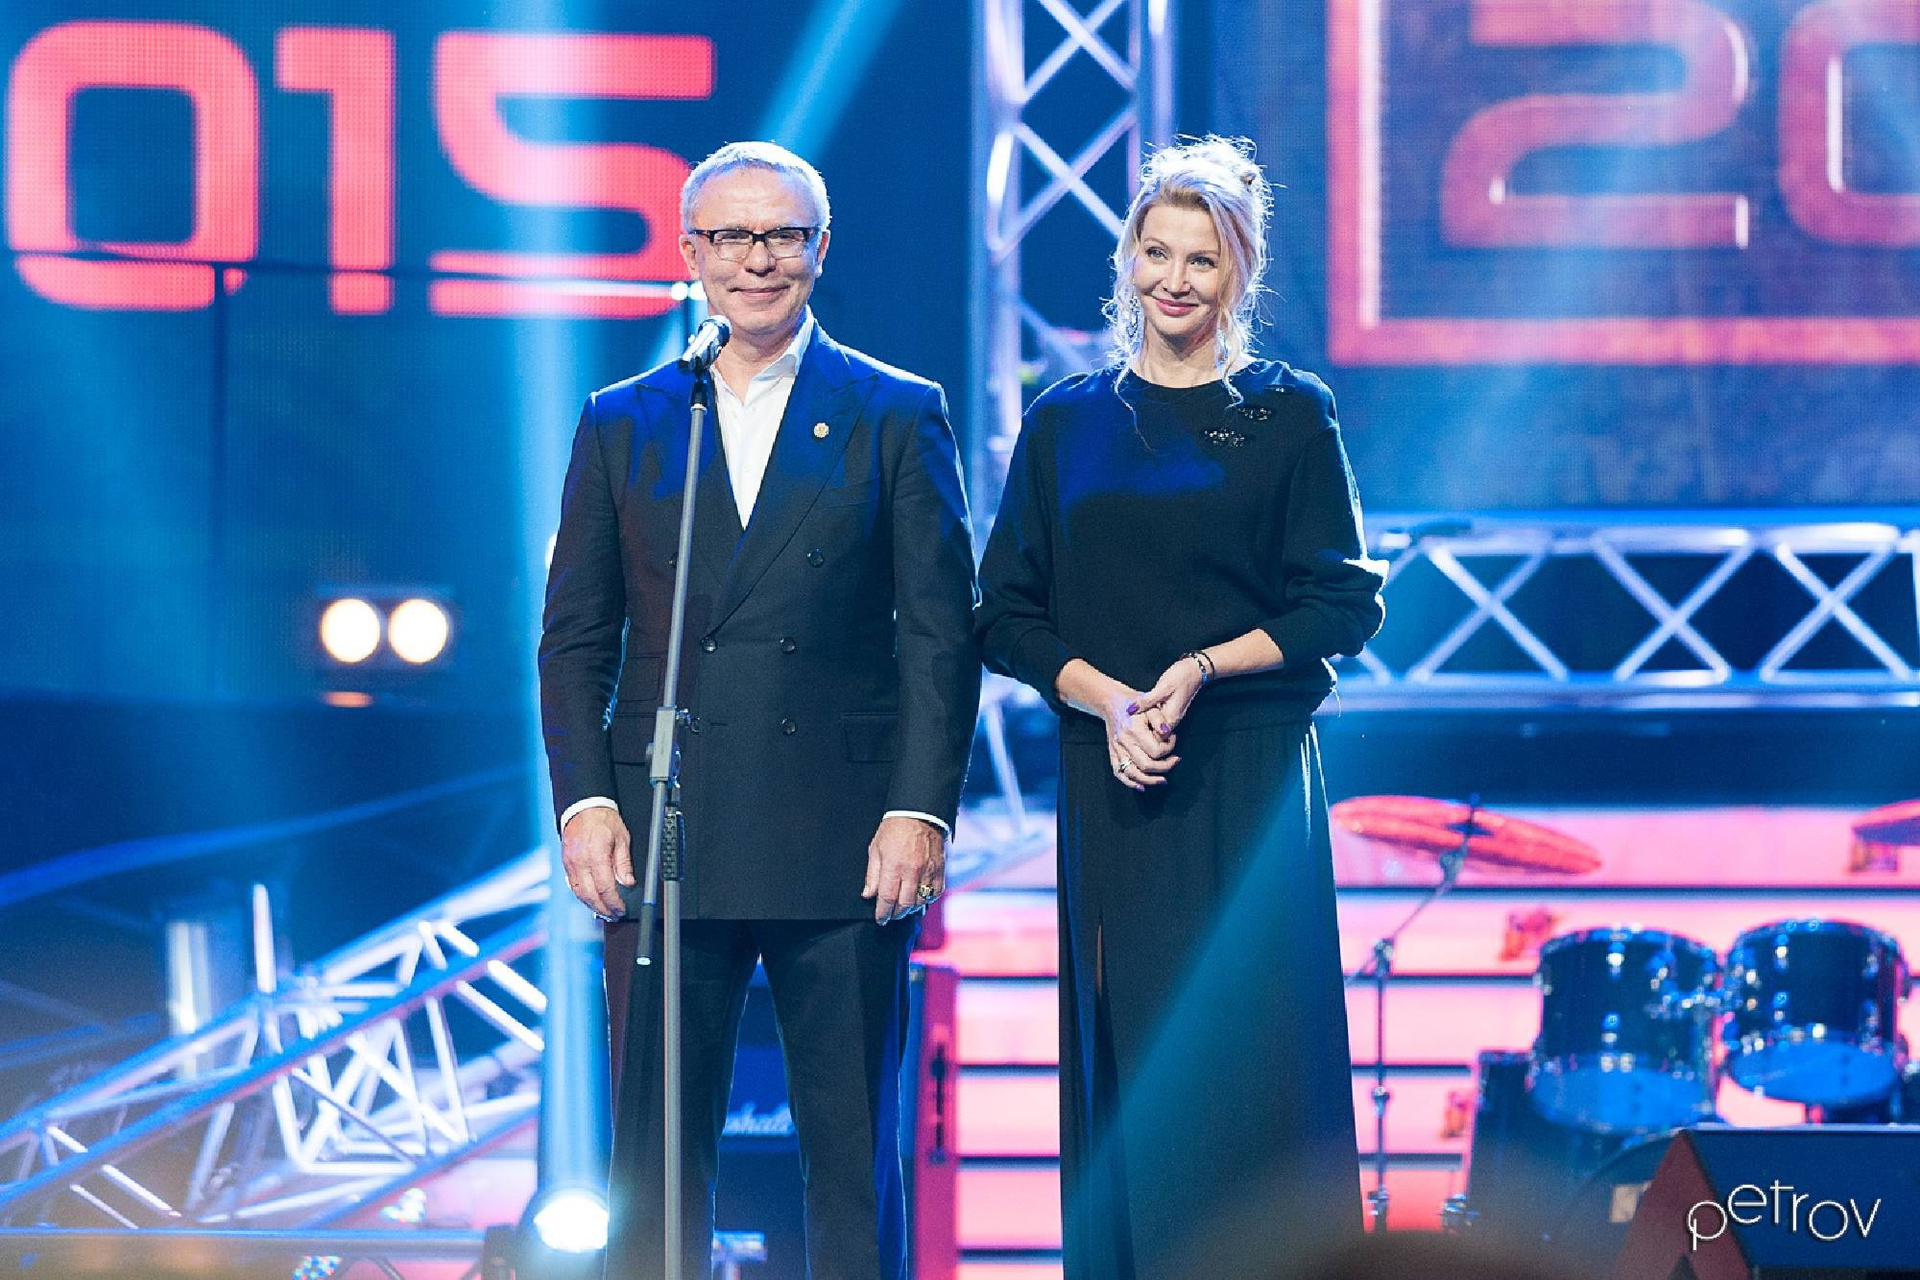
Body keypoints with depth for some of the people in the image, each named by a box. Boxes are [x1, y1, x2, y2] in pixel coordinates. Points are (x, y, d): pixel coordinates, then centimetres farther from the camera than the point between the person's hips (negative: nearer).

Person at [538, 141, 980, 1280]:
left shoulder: (899, 416, 7)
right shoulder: (621, 425, 12)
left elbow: (942, 632, 2)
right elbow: (575, 640, 10)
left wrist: (921, 810, -8)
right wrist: (585, 802, -3)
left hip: (846, 840, -1)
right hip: (664, 833, 2)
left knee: (853, 1146, 2)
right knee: (657, 1143, 2)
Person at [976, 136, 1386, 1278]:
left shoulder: (1290, 415, 3)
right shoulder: (1068, 423, 10)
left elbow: (1345, 604, -1)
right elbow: (1012, 613, 7)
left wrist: (1202, 667, -14)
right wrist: (1107, 702, -11)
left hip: (1249, 772, -2)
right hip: (1107, 774, 2)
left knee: (1247, 1056, -5)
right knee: (1124, 1053, 2)